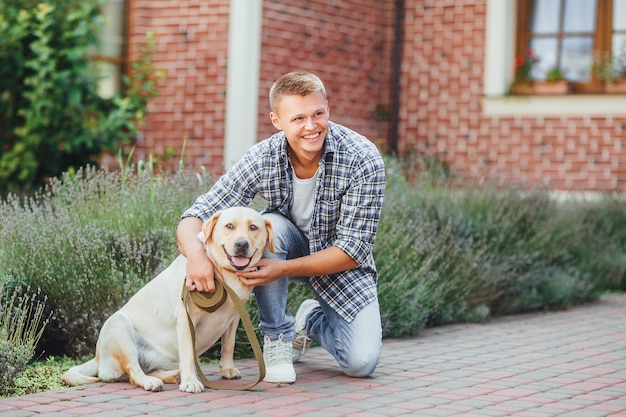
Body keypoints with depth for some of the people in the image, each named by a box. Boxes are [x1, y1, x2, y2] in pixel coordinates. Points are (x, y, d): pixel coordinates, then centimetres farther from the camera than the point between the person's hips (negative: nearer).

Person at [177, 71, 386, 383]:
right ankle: (277, 337, -13)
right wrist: (195, 251, -46)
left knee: (361, 362, -19)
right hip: (290, 247, 1)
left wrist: (282, 269, -37)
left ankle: (312, 321, 16)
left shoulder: (363, 160, -27)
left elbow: (354, 249, -27)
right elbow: (196, 216, -22)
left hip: (342, 264, -1)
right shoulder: (263, 159, -22)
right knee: (268, 226, -33)